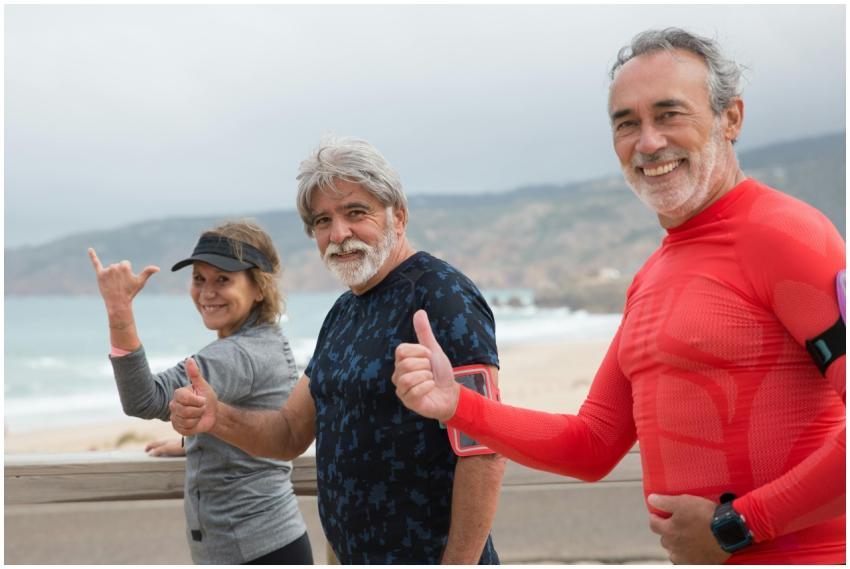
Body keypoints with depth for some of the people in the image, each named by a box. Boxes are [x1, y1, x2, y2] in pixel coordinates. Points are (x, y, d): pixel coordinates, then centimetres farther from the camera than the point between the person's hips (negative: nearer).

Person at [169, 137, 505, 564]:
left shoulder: (442, 296, -17)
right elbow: (292, 433, 12)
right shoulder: (343, 313, 10)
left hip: (434, 558, -8)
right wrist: (218, 419, -6)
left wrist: (458, 563, -25)